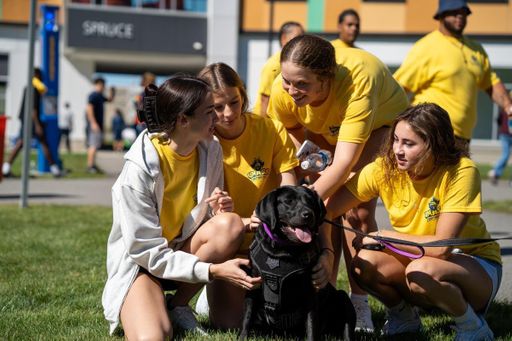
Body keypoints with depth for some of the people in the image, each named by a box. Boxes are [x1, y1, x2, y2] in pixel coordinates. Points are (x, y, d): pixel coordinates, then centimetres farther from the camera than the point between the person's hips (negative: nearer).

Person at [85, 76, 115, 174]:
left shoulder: (100, 96, 17)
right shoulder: (93, 95, -12)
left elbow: (109, 100, 35)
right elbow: (89, 109, -21)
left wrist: (112, 93, 14)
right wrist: (93, 123, -25)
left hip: (98, 125, 10)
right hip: (95, 124, -10)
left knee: (94, 145, 13)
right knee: (93, 145, -12)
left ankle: (93, 165, 19)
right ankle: (90, 166, -14)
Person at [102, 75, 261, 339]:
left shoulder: (211, 151, -7)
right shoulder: (139, 168, -24)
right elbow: (145, 251, -21)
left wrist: (218, 209, -18)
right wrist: (212, 271, -28)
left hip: (186, 250, 6)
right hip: (139, 261, -6)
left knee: (231, 224, -26)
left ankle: (178, 307, -9)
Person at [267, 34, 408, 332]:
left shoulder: (358, 82, -45)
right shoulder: (282, 91, -31)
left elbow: (344, 164, -49)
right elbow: (291, 135, -6)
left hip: (383, 121, -3)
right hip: (327, 129, 4)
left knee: (358, 209, -18)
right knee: (328, 202, -14)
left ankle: (359, 302, -10)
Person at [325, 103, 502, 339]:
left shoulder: (461, 172, -24)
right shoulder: (384, 169, -12)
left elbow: (441, 247, -27)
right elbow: (327, 211, -15)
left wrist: (384, 236, -20)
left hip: (475, 263, -4)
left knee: (421, 271, -35)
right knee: (365, 263, -24)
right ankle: (402, 317, 6)